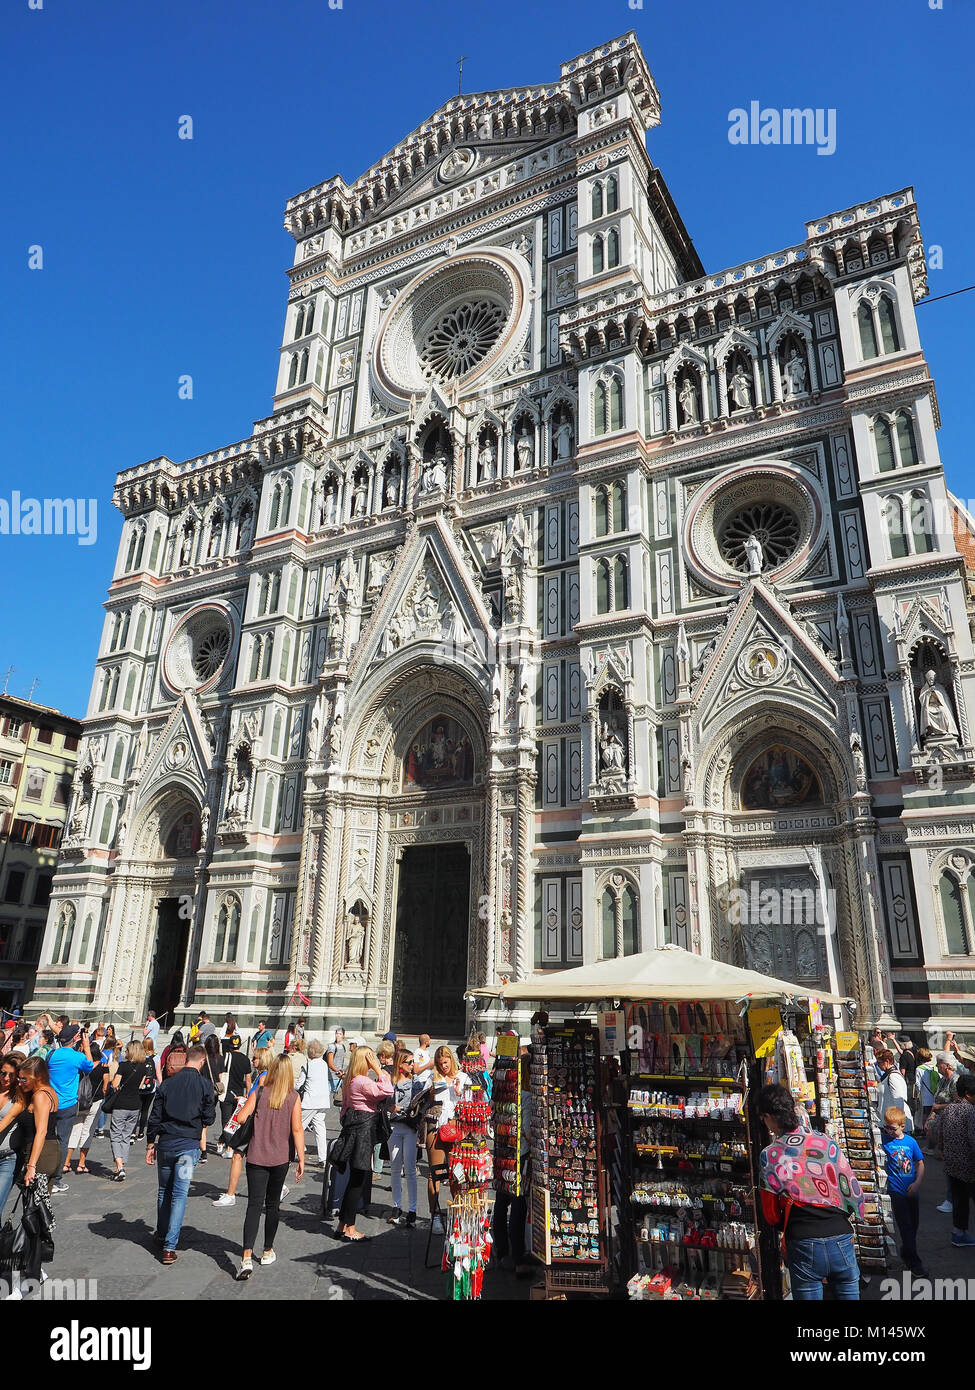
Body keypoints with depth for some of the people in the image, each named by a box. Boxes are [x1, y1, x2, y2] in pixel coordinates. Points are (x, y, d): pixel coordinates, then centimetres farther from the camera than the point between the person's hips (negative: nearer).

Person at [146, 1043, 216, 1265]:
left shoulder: (168, 1083, 2)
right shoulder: (204, 1085, -6)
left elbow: (154, 1116, 4)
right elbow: (209, 1117, -2)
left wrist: (150, 1144, 13)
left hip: (165, 1143, 3)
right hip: (189, 1145, -3)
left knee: (163, 1191, 20)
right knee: (180, 1195, 0)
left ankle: (161, 1235, 34)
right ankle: (169, 1247, -3)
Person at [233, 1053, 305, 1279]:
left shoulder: (259, 1093, -5)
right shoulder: (294, 1097, -6)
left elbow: (241, 1117, -9)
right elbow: (297, 1129, -9)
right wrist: (301, 1159, -4)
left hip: (256, 1157, -1)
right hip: (280, 1158, 1)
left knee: (254, 1205, 0)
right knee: (272, 1204, 18)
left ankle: (247, 1257, -15)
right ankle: (268, 1251, 29)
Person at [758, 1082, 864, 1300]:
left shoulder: (769, 1156, -6)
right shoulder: (827, 1142, 0)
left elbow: (771, 1215, 1)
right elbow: (855, 1192, 4)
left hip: (804, 1247, -3)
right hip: (842, 1242, 3)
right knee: (849, 1296, 18)